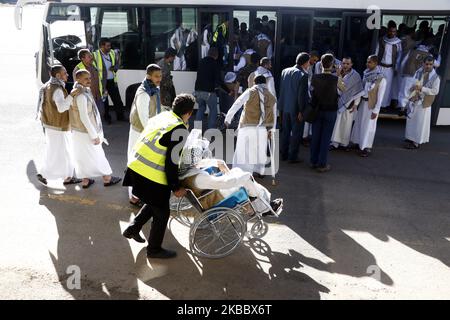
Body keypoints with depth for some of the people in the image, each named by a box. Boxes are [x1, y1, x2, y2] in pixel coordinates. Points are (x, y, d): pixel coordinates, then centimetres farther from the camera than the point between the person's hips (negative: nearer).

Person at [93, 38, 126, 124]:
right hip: (102, 82, -4)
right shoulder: (95, 55, -14)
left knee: (117, 99, 10)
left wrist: (114, 68, -7)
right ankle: (107, 118, 24)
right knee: (104, 100, 10)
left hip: (112, 81, 5)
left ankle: (120, 116, 24)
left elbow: (117, 64, 16)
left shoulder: (113, 53, 4)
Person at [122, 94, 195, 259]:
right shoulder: (179, 130, -17)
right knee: (162, 213, 12)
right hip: (152, 178, -8)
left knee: (154, 204, 29)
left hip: (136, 168, 8)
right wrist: (176, 187, -6)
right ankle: (154, 249, 27)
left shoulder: (161, 116, 8)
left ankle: (133, 228, 32)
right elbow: (171, 162, -18)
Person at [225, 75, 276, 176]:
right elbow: (274, 115, 18)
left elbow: (237, 104, -4)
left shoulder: (250, 92, 2)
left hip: (247, 126, -4)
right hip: (262, 129, 4)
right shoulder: (272, 98, 14)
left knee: (244, 151, 1)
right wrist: (271, 130, 28)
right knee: (260, 150, 19)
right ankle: (259, 171, 26)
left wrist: (228, 119, 0)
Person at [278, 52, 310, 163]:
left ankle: (284, 154, 25)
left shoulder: (285, 71, 3)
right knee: (296, 133, 6)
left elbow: (281, 89, 8)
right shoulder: (303, 75, -17)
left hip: (284, 107, 6)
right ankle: (292, 157, 12)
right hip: (296, 108, -6)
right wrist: (301, 111, -13)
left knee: (285, 131, 17)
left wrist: (281, 104, 15)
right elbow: (302, 95, -18)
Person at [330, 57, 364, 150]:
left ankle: (344, 143, 13)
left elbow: (358, 91, -7)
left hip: (349, 104, -3)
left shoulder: (355, 75, -7)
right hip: (338, 102, 3)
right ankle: (335, 142, 12)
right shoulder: (339, 73, 3)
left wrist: (355, 104, -11)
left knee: (346, 124, 4)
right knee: (336, 122, 5)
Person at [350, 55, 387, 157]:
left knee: (368, 126, 4)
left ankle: (367, 148, 17)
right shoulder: (366, 74, 1)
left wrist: (375, 111, -16)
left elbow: (380, 97, -15)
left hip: (371, 105, -6)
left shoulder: (381, 80, -17)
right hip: (362, 103, 6)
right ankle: (360, 143, 30)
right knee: (359, 124, 14)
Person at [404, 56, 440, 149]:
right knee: (411, 120, 15)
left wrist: (422, 88, -25)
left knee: (420, 122, 2)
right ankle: (411, 138, 32)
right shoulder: (418, 72, 1)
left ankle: (416, 142, 9)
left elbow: (435, 91, -17)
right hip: (414, 101, 5)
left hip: (424, 103, -5)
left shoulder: (435, 77, -14)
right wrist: (413, 88, -16)